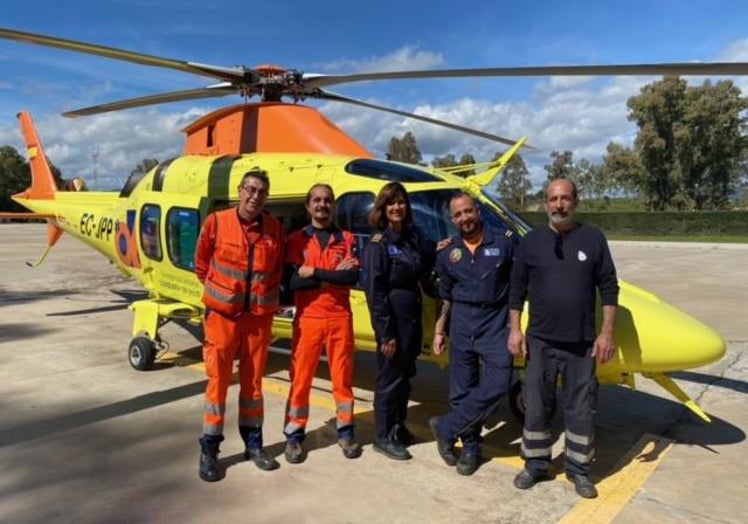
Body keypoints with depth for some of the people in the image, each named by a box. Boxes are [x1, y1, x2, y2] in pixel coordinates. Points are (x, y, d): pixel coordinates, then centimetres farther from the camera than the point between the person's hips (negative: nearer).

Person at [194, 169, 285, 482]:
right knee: (218, 379, 3)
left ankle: (253, 443, 25)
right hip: (223, 313, -2)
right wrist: (220, 292, 7)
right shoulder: (216, 222, -6)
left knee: (253, 380, 12)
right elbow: (201, 264, 5)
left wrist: (264, 293, 6)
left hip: (260, 315, 2)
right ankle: (209, 449, 16)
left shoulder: (274, 228, 0)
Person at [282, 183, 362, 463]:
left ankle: (346, 431, 24)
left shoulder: (347, 239, 6)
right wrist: (333, 275, -13)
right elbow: (291, 281, -11)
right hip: (308, 318, -1)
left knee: (342, 375, 9)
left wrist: (315, 273, -13)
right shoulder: (296, 239, 3)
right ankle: (294, 436, 16)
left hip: (340, 317, 1)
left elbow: (353, 277, -9)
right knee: (301, 378, 4)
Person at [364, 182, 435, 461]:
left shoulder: (413, 236, 7)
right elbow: (375, 291, -17)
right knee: (390, 378, 3)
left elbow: (424, 272, 13)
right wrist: (386, 332, -19)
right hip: (392, 321, -7)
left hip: (412, 317, 7)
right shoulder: (378, 243, -13)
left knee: (405, 375, 18)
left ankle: (398, 427, 35)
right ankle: (384, 437, 18)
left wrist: (438, 251, -4)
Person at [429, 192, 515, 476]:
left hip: (496, 322, -2)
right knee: (462, 389, 6)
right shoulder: (448, 253, 6)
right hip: (461, 323, 2)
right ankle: (470, 446, 22)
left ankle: (446, 427, 1)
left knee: (497, 383, -14)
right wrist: (439, 330, 9)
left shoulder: (503, 242, -3)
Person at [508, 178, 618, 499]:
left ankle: (578, 469, 26)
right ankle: (535, 464, 25)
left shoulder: (593, 239, 0)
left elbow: (608, 288, 2)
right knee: (536, 405, 9)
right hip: (540, 341, 1)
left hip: (582, 342, 0)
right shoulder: (531, 242, 2)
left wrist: (607, 332, -3)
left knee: (580, 409, 8)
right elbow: (517, 289, 5)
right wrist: (515, 329, 0)